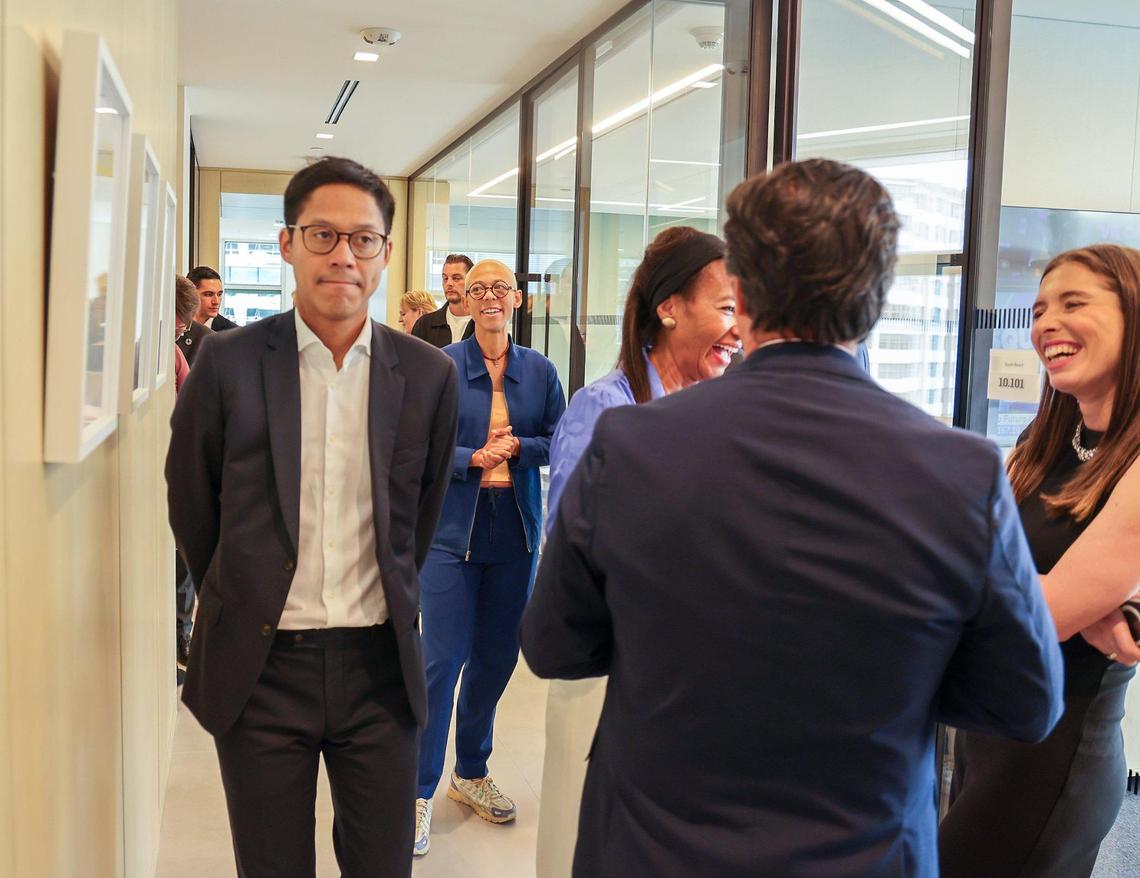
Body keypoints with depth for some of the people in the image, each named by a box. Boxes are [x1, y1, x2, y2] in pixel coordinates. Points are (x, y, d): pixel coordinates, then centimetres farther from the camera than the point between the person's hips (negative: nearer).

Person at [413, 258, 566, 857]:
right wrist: (473, 457, -20)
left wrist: (519, 447, -12)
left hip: (515, 534, 4)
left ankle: (471, 773, 33)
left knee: (497, 657, 13)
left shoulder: (539, 371, 4)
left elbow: (561, 443, 6)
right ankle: (420, 792, 10)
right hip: (452, 532, -4)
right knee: (441, 661, -4)